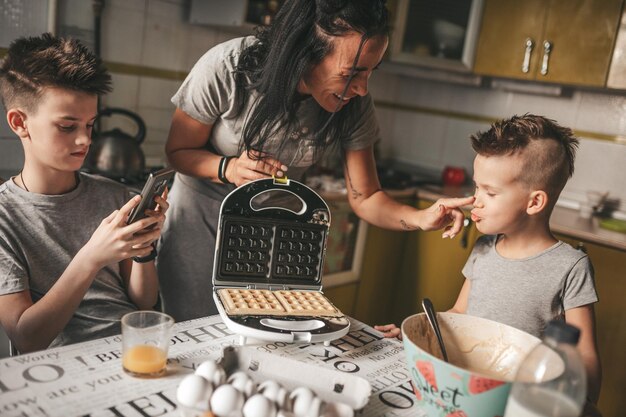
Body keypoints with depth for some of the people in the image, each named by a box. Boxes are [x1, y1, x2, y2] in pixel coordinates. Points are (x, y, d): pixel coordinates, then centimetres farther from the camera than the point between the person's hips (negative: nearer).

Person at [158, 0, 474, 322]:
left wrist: (421, 218, -32)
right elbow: (178, 151, -14)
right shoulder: (227, 68, -27)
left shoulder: (354, 106, -19)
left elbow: (364, 198, -13)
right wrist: (228, 169, -34)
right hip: (201, 217, -2)